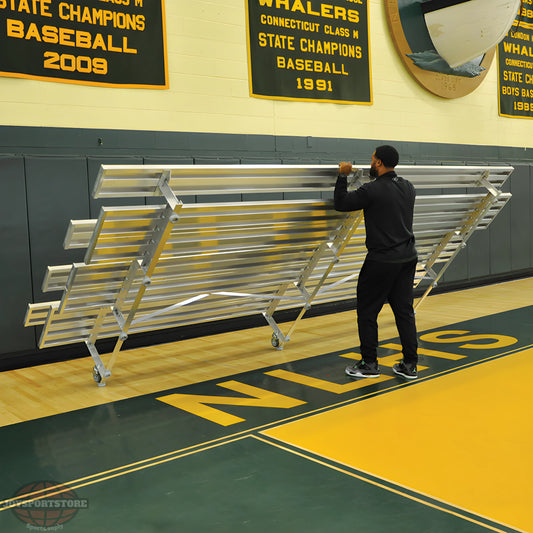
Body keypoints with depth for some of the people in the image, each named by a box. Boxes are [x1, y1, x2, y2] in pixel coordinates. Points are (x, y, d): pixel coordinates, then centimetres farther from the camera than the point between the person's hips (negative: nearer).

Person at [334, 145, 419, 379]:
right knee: (404, 311, 11)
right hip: (408, 257, 7)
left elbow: (341, 204, -6)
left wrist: (342, 176, 4)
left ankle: (369, 365, 10)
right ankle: (410, 365, 13)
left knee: (367, 312, 5)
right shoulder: (408, 187, 8)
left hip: (382, 261, -7)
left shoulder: (372, 190, -14)